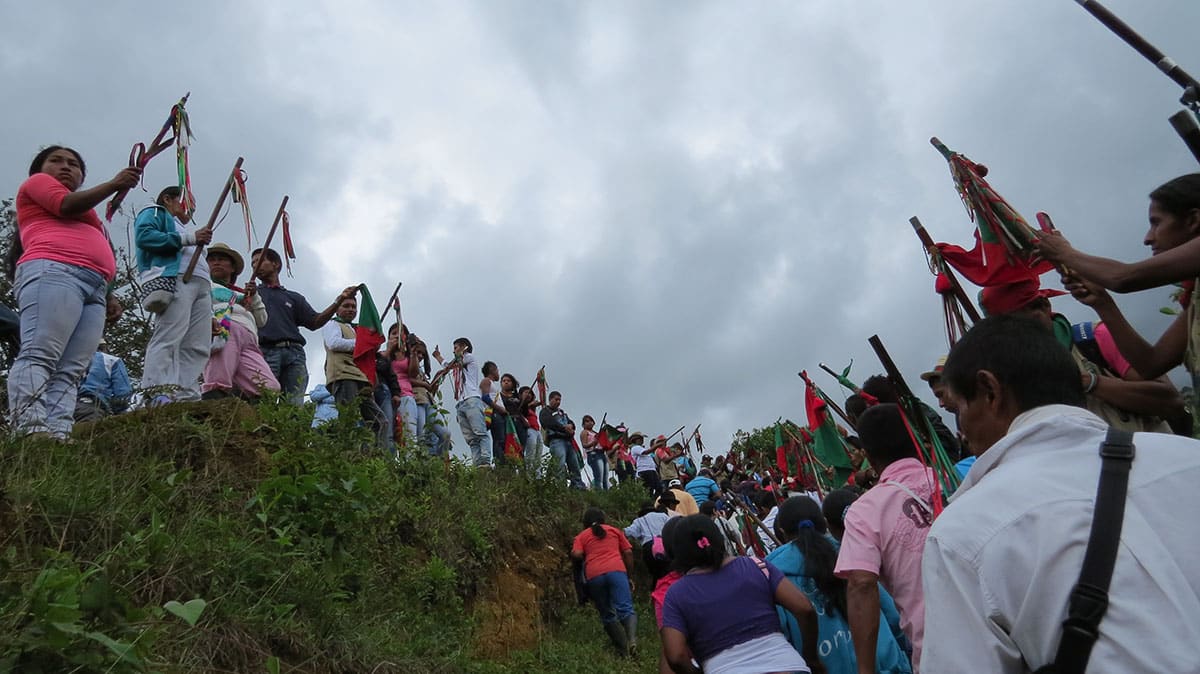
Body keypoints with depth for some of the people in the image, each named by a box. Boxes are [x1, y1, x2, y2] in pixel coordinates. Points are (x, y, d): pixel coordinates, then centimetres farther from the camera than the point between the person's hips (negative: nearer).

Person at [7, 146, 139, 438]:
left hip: (93, 287, 7)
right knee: (40, 355, -21)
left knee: (71, 371, -11)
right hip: (51, 272, -7)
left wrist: (109, 295, 16)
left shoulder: (85, 219, 39)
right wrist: (114, 184, 5)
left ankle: (58, 436, -23)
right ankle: (32, 433, -34)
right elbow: (67, 205, 0)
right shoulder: (36, 183, 21)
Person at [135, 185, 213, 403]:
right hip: (172, 278, -8)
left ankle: (187, 397, -15)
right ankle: (160, 397, -30)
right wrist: (189, 237, -7)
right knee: (168, 339, -21)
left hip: (201, 284, 8)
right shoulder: (155, 212, 20)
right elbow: (143, 236, -3)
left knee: (197, 347, -7)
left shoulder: (181, 228, 42)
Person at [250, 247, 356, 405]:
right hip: (266, 351, -1)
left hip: (294, 352, 2)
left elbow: (315, 322, 15)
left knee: (295, 405, -13)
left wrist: (339, 300, 6)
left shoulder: (294, 297, 28)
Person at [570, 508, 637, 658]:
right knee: (626, 609, -9)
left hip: (594, 575, 0)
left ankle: (624, 649, 6)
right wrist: (629, 576, 21)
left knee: (608, 615, 11)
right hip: (617, 570, 0)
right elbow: (628, 552, 16)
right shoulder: (614, 530, 25)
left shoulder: (582, 536, 21)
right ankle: (632, 639, -34)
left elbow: (576, 554, 2)